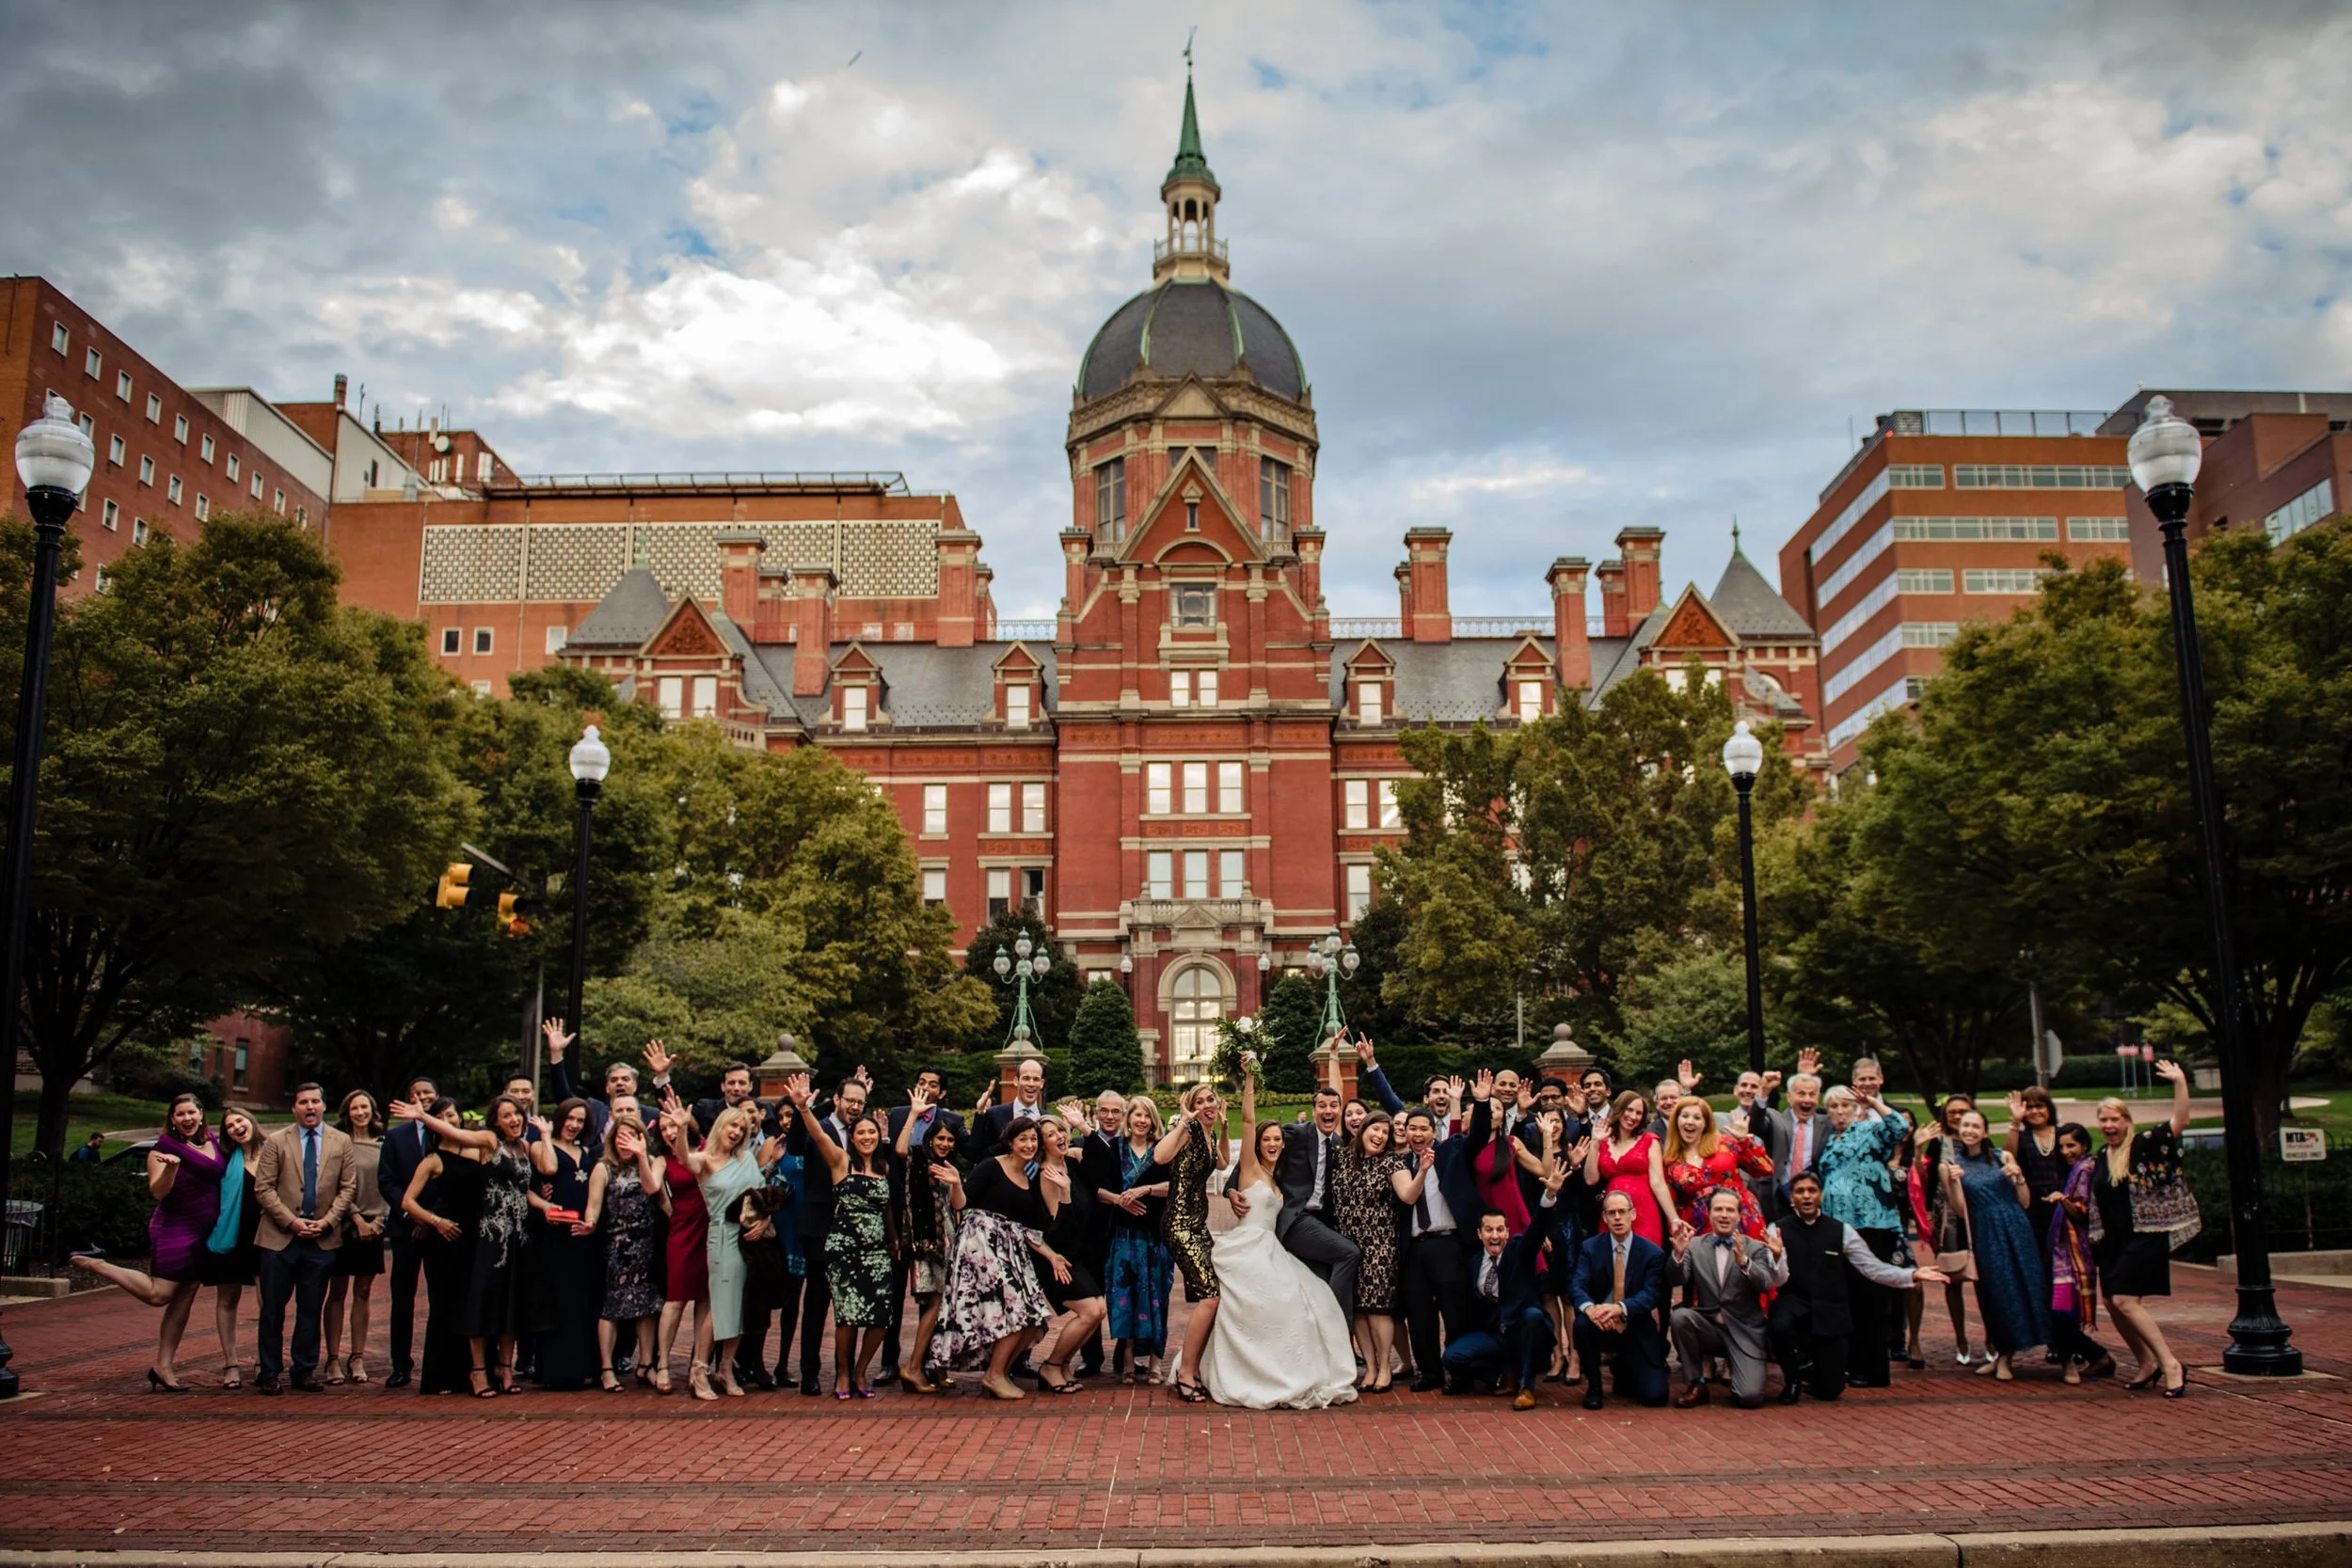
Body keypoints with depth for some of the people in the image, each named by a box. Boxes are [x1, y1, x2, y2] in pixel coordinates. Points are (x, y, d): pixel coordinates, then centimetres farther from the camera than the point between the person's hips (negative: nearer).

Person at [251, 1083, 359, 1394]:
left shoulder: (341, 1142, 7)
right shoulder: (275, 1142, 2)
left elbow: (348, 1186, 6)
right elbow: (263, 1188, -3)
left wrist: (327, 1221, -7)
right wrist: (291, 1221, -12)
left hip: (322, 1238, 1)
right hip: (280, 1237, -1)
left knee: (311, 1309, 7)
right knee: (273, 1309, 3)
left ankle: (305, 1370, 16)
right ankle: (269, 1373, 12)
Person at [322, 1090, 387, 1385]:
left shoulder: (383, 1144, 7)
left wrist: (379, 1219, -3)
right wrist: (356, 1218, -11)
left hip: (373, 1227, 3)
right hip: (345, 1225, -3)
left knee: (363, 1293, 7)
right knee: (337, 1293, 1)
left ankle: (357, 1358, 11)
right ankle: (333, 1359, 5)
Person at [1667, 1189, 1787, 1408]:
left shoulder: (1756, 1248, 2)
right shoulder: (1695, 1245, 4)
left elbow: (1765, 1285, -15)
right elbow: (1675, 1280, -8)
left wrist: (1744, 1262, -34)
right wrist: (1678, 1253, -27)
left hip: (1745, 1332, -1)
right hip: (1708, 1326, 1)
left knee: (1750, 1397, -19)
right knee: (1680, 1315, -30)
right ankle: (1695, 1384, -9)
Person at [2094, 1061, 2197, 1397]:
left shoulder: (2145, 1145, -5)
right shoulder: (2097, 1160, 12)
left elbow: (2180, 1121, -18)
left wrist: (2180, 1082, -26)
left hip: (2144, 1237, -7)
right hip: (2111, 1241, 7)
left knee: (2125, 1300, -17)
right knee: (2113, 1304, 7)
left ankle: (2170, 1364, -9)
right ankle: (2147, 1363, 23)